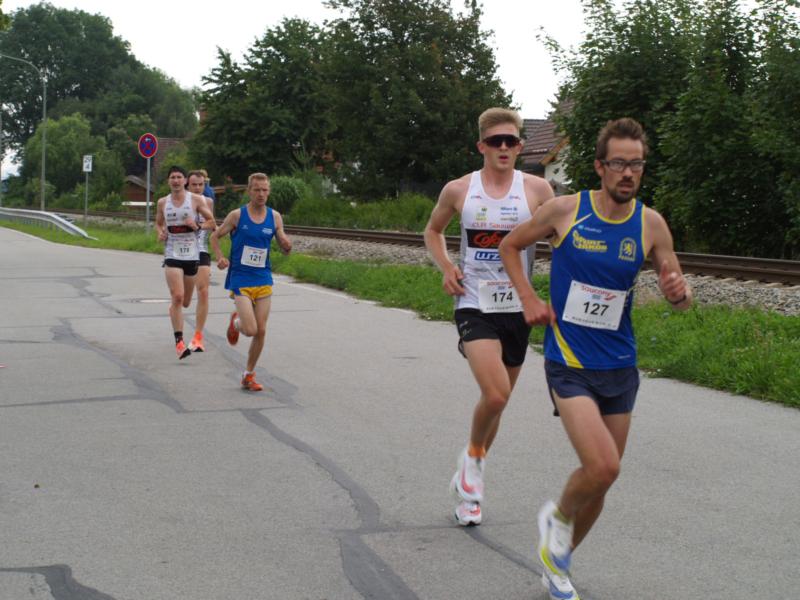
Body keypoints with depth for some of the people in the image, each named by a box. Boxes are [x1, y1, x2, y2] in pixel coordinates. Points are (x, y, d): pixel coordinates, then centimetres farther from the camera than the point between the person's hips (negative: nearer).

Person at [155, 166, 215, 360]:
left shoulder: (196, 200, -2)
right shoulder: (162, 203, 5)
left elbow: (212, 221, 2)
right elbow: (158, 223, 20)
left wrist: (197, 225, -16)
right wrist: (160, 233, -2)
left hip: (192, 254, 1)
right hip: (172, 254, -1)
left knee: (185, 301, 11)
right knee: (177, 297, -17)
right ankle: (179, 341, -15)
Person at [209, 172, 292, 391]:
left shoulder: (275, 217, 2)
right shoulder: (237, 215, -6)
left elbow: (284, 249, 8)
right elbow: (215, 236, 5)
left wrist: (287, 246, -15)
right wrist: (220, 258, -11)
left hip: (264, 280, 4)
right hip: (240, 280, -4)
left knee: (261, 331, 4)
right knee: (250, 330, -15)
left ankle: (249, 375, 21)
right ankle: (236, 321, 22)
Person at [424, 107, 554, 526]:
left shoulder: (536, 189, -2)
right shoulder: (459, 190, 0)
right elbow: (432, 231, 17)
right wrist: (446, 267, -1)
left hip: (517, 307, 2)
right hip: (474, 305, -2)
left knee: (498, 401, 12)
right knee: (495, 394, -22)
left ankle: (468, 477, 34)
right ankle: (472, 457, 8)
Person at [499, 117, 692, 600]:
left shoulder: (651, 224, -2)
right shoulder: (566, 210, -9)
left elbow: (682, 300, 4)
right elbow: (511, 246, 8)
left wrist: (679, 291, -20)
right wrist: (529, 298, -5)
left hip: (620, 366, 4)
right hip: (569, 365, -4)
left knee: (601, 479, 11)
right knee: (603, 467, -22)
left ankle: (556, 559, 35)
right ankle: (559, 517, 11)